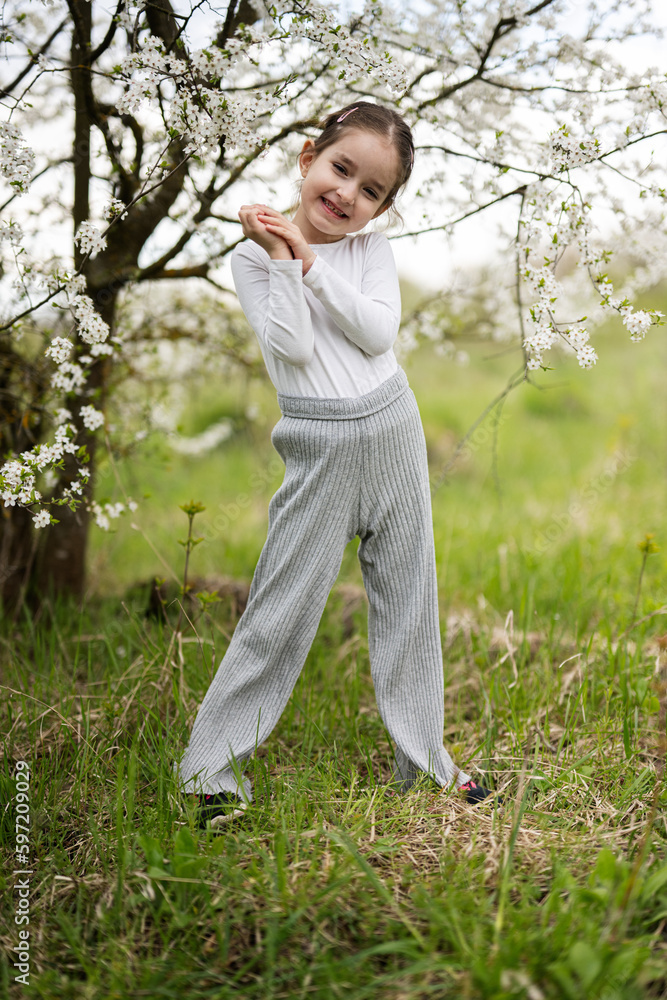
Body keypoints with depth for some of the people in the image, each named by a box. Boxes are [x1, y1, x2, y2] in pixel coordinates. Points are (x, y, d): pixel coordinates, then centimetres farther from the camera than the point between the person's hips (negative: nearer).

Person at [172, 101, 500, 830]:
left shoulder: (373, 251, 7)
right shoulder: (255, 257, -3)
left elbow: (380, 333, -10)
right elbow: (294, 347, -15)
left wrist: (311, 259, -12)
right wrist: (282, 258, -16)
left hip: (394, 430, 4)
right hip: (321, 446, -4)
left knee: (408, 603, 10)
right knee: (280, 611, -3)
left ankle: (422, 762, 24)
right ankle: (212, 771, 9)